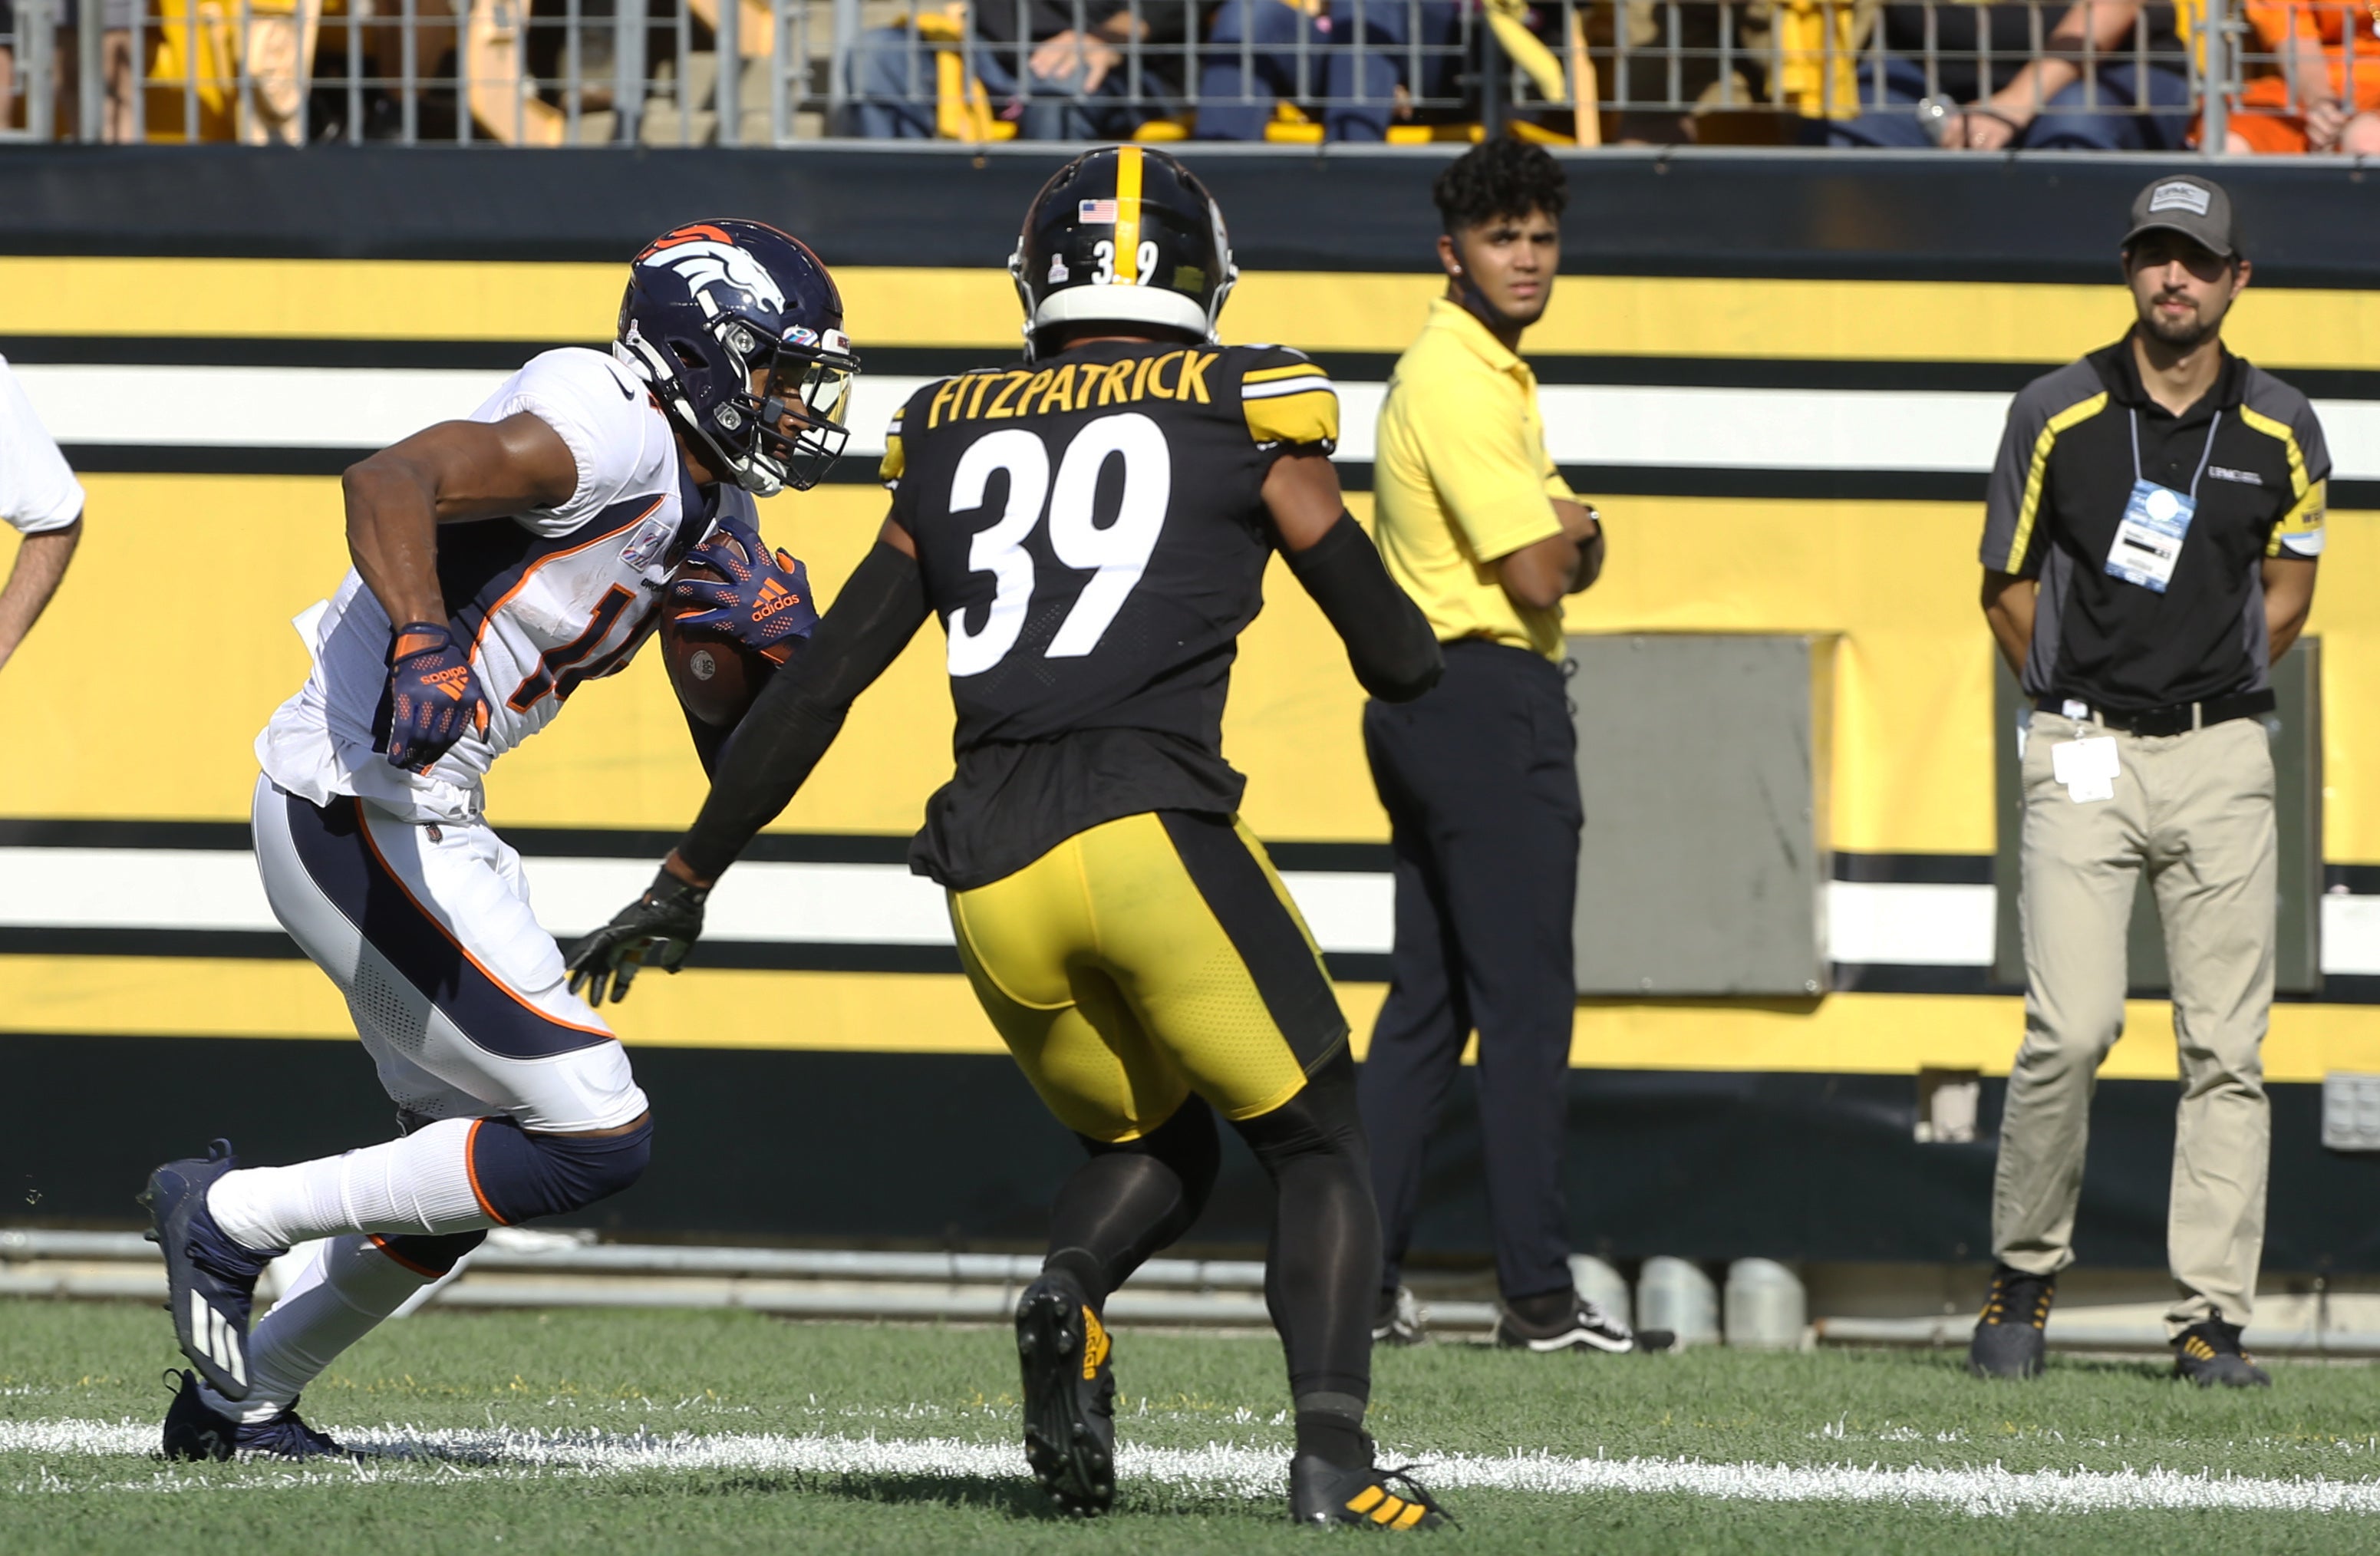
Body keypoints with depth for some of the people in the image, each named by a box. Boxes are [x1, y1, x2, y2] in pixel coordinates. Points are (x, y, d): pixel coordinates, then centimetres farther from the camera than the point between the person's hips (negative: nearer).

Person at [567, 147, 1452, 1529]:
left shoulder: (957, 438, 20)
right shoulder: (1239, 414, 10)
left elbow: (818, 688, 21)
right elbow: (1402, 661, 14)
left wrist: (689, 880, 28)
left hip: (993, 870, 4)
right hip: (1154, 825, -4)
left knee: (1156, 1148, 24)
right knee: (1318, 1147, 9)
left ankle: (1066, 1288, -9)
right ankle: (1333, 1448, -14)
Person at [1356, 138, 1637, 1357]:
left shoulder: (1488, 374, 19)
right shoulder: (1460, 383, -14)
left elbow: (1559, 554, 20)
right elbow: (1541, 575, -17)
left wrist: (1566, 535, -4)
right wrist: (1573, 530, 5)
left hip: (1425, 705, 11)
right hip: (1490, 701, -11)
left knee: (1425, 1004, 11)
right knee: (1525, 1003, -8)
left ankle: (1360, 1278, 11)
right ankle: (1537, 1293, -8)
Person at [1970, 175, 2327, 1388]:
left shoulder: (2281, 433, 4)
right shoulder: (2056, 416, 0)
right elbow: (2008, 588, 10)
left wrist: (2210, 693, 10)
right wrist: (2079, 707, 7)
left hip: (2222, 755, 2)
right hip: (2084, 756, -2)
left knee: (2226, 1046, -2)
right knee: (2073, 1026, -14)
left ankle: (2210, 1321, 1)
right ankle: (2023, 1275, 5)